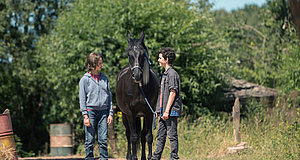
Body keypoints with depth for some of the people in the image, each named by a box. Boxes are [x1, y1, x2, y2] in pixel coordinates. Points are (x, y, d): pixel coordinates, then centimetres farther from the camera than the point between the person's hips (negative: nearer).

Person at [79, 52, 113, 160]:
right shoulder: (85, 79, -1)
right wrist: (85, 115, -10)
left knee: (103, 140, 0)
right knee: (90, 140, 0)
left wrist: (110, 113, 5)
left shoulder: (104, 78, 11)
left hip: (103, 111, 3)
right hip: (90, 111, -3)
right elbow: (82, 99, -2)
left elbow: (109, 96, 13)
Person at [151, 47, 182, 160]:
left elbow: (173, 93, -18)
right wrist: (158, 109, 20)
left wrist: (167, 110, -21)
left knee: (172, 135, -5)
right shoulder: (165, 74, 17)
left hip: (171, 111, -10)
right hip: (163, 111, 10)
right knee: (160, 135, 13)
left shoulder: (172, 74, -12)